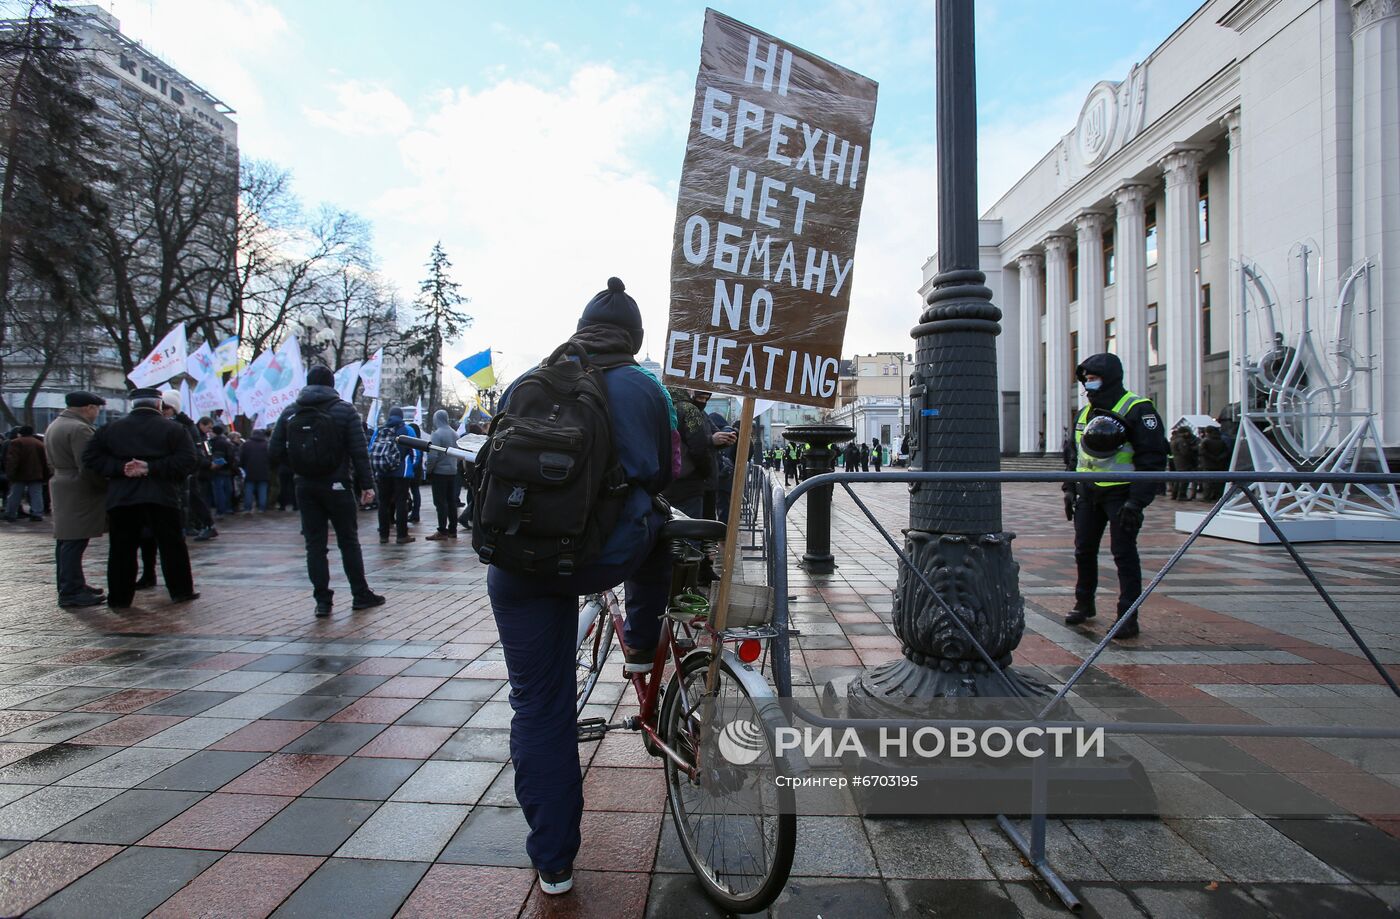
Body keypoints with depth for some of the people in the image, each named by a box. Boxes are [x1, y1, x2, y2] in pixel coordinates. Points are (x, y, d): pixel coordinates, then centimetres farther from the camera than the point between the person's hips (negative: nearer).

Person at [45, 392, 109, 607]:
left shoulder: (54, 426, 17)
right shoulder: (79, 429, -17)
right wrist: (107, 485, -11)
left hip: (63, 489, 11)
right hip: (79, 493, -11)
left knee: (66, 540, 15)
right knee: (74, 541, -7)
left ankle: (72, 586, 23)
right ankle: (71, 592, -4)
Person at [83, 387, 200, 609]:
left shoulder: (111, 429, 9)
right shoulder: (173, 429, 0)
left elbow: (90, 458, 2)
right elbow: (188, 460, -12)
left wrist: (121, 468, -6)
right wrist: (152, 468, -12)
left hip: (120, 499, 2)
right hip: (161, 497, -2)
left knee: (121, 549, 8)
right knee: (172, 546, 7)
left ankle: (119, 598, 12)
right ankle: (181, 591, 11)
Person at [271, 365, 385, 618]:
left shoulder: (289, 413, 4)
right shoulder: (344, 410, -4)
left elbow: (274, 452, 2)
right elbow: (359, 451, -10)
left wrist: (298, 467, 16)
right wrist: (366, 484, -7)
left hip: (305, 487, 3)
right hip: (337, 486, -2)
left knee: (315, 544, 6)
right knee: (349, 541, 7)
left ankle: (322, 601, 6)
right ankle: (361, 595, 13)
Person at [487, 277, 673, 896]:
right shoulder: (646, 389, 5)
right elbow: (664, 478, 13)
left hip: (519, 562, 2)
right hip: (605, 557, -2)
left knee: (538, 708, 14)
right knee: (658, 526, 32)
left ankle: (553, 862, 25)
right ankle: (641, 643, 42)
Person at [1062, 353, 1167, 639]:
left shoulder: (1138, 410, -10)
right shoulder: (1085, 412, 14)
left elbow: (1152, 459, -14)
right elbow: (1076, 454, 22)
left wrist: (1137, 500, -20)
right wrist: (1070, 489, 13)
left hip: (1121, 494, -7)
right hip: (1088, 494, 7)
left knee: (1124, 553, -4)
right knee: (1083, 550, 12)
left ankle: (1129, 616, 4)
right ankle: (1084, 603, 28)